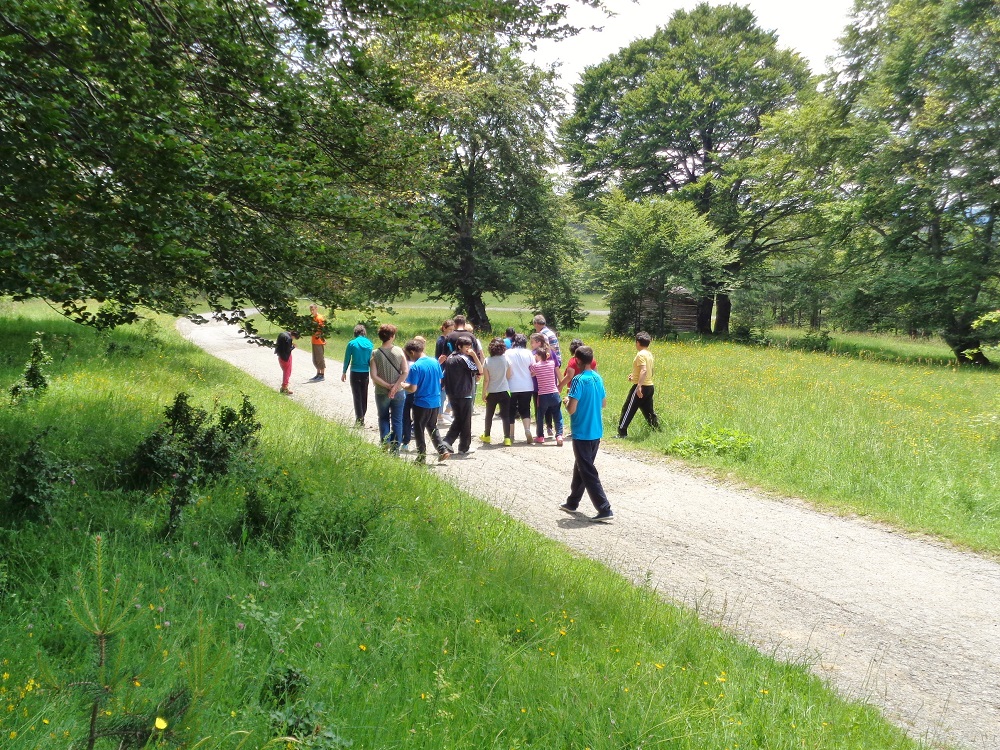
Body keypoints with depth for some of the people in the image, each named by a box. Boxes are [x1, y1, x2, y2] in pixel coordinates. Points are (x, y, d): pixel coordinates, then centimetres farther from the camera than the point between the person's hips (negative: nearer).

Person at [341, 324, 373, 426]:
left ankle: (359, 419, 0)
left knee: (357, 396, 3)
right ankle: (362, 418, 23)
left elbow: (347, 359, -2)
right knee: (364, 396, 14)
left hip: (355, 373, -2)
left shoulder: (352, 343, -7)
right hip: (365, 373, 2)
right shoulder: (369, 344, -1)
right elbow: (371, 360, 3)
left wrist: (344, 372, 10)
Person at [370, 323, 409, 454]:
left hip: (381, 393, 0)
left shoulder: (375, 353, -9)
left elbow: (374, 376, -13)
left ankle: (385, 442, 4)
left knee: (383, 419, 18)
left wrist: (388, 386, -8)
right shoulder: (399, 351, -7)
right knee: (397, 421, 10)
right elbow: (405, 372, -13)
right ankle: (395, 449, 12)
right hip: (398, 392, 0)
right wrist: (395, 386, -15)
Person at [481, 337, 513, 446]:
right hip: (504, 391, 0)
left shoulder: (487, 361, -9)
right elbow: (509, 375, 1)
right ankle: (507, 438, -5)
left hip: (492, 392, 0)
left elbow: (486, 379, -8)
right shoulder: (505, 359, -7)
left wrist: (484, 393, 0)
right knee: (505, 415, 1)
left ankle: (486, 436, 29)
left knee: (489, 415, 17)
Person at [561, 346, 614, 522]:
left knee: (588, 472, -2)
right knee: (580, 467, 21)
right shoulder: (598, 378, 6)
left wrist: (566, 401, -1)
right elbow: (603, 403, 16)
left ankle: (605, 509, -5)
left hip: (582, 434, -8)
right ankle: (572, 503, 33)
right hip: (596, 432, 8)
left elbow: (571, 409, -21)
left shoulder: (578, 380, -18)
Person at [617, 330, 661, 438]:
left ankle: (622, 432, 0)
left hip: (641, 387, -9)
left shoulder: (641, 354, -15)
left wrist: (639, 386, -36)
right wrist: (634, 375, 25)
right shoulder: (649, 354, 13)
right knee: (648, 410, 16)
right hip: (650, 386, 9)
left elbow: (644, 370, -28)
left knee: (628, 409, -2)